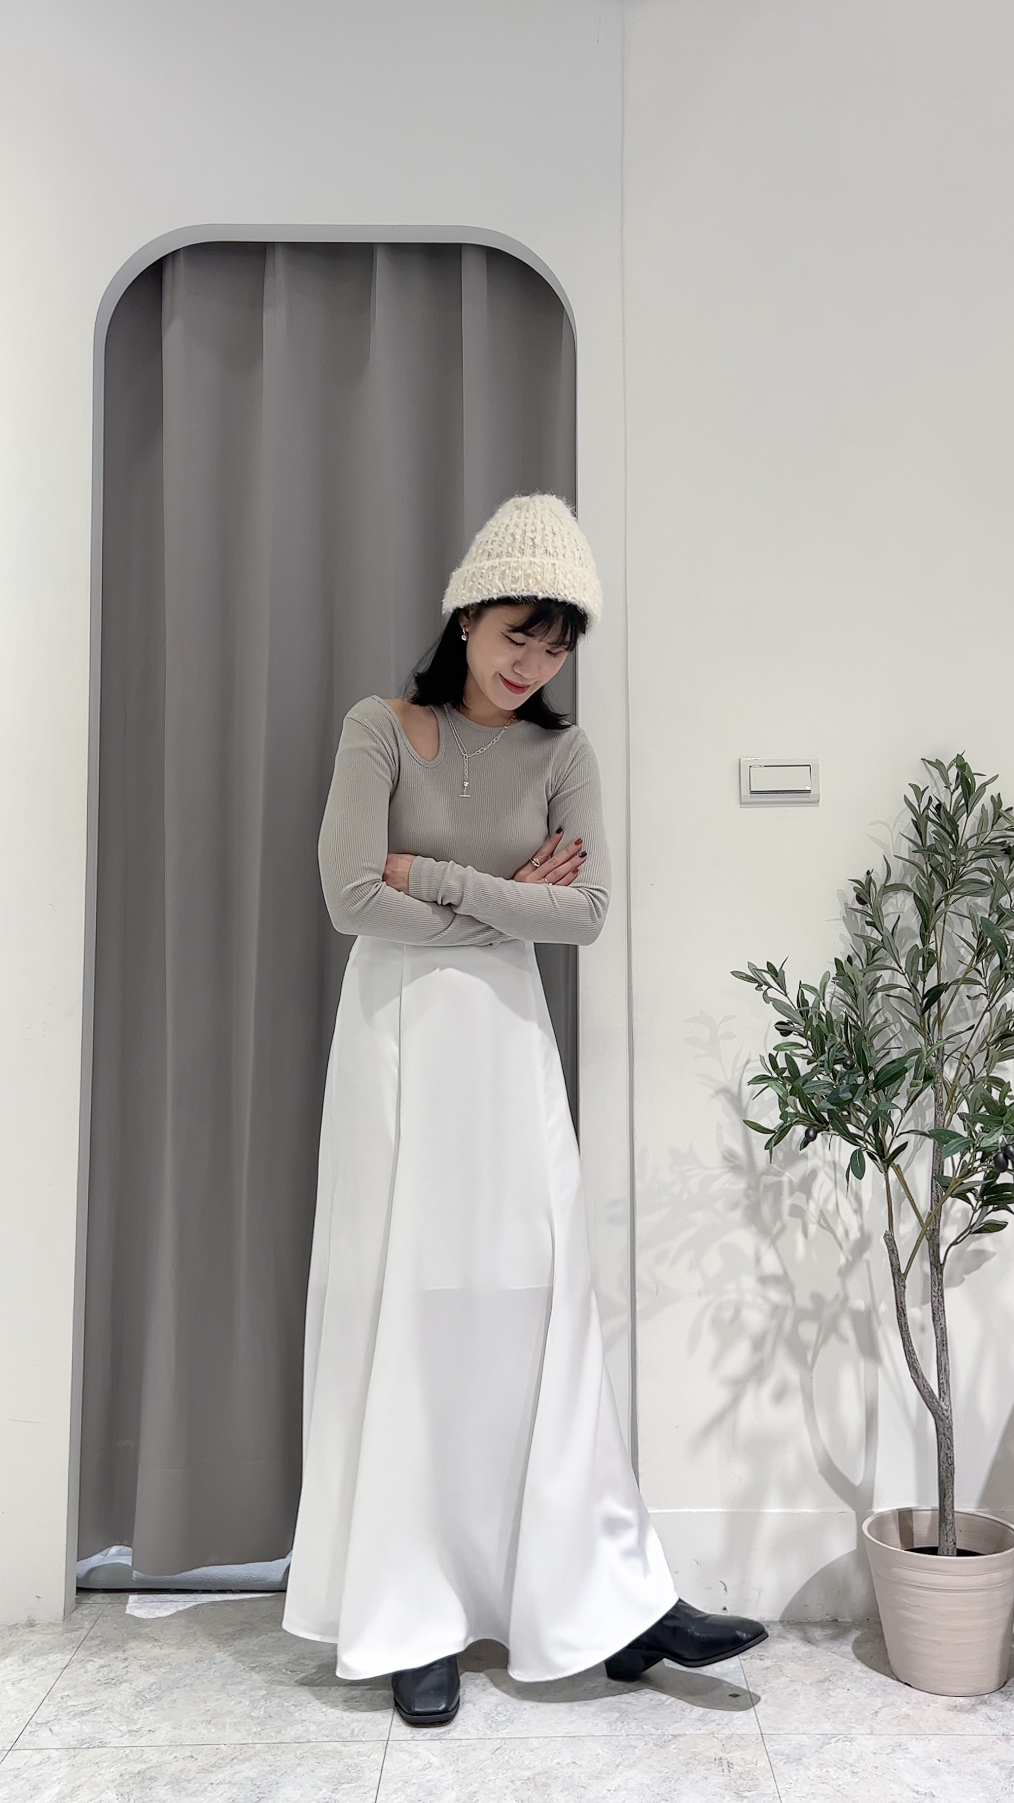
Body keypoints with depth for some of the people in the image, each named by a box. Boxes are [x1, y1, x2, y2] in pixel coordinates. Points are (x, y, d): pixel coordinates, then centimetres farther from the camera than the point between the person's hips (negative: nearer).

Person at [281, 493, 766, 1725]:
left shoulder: (561, 751, 5)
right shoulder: (381, 729, -3)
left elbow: (587, 911, -5)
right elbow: (354, 898, -13)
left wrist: (437, 881, -11)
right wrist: (508, 903, -8)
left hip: (509, 1045, 2)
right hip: (398, 1039, -2)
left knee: (540, 1304, 4)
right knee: (406, 1309, 2)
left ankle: (610, 1601, 13)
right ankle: (414, 1620, 14)